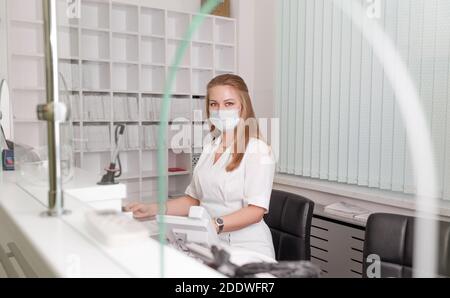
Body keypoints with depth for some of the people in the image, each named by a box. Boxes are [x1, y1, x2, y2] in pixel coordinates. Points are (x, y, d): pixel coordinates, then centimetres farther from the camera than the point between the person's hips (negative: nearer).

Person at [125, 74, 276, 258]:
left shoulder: (258, 150, -8)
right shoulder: (209, 147, 11)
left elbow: (256, 210, -15)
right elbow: (194, 200, 15)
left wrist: (216, 225, -30)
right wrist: (153, 209, 3)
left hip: (247, 250, -5)